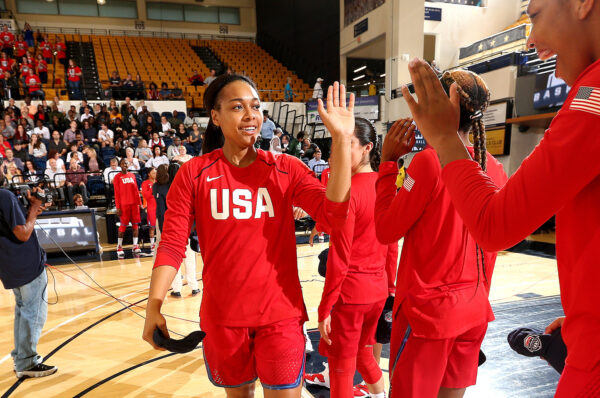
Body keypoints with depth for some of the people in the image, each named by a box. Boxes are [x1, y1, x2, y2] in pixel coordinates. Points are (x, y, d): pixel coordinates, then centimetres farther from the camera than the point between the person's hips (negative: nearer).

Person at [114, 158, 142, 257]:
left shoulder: (132, 175, 13)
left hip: (134, 203, 4)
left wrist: (139, 202, 8)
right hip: (124, 204, -4)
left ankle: (135, 246, 8)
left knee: (135, 224, 3)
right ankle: (119, 247, 7)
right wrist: (118, 207, -9)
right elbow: (116, 193, -3)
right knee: (123, 226, -2)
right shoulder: (117, 177, 0)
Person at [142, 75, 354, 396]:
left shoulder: (287, 169, -5)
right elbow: (172, 244, -5)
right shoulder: (193, 173, -6)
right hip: (221, 316, 1)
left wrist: (341, 140, -24)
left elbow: (333, 217, -18)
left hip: (280, 313, -1)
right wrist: (153, 307, -15)